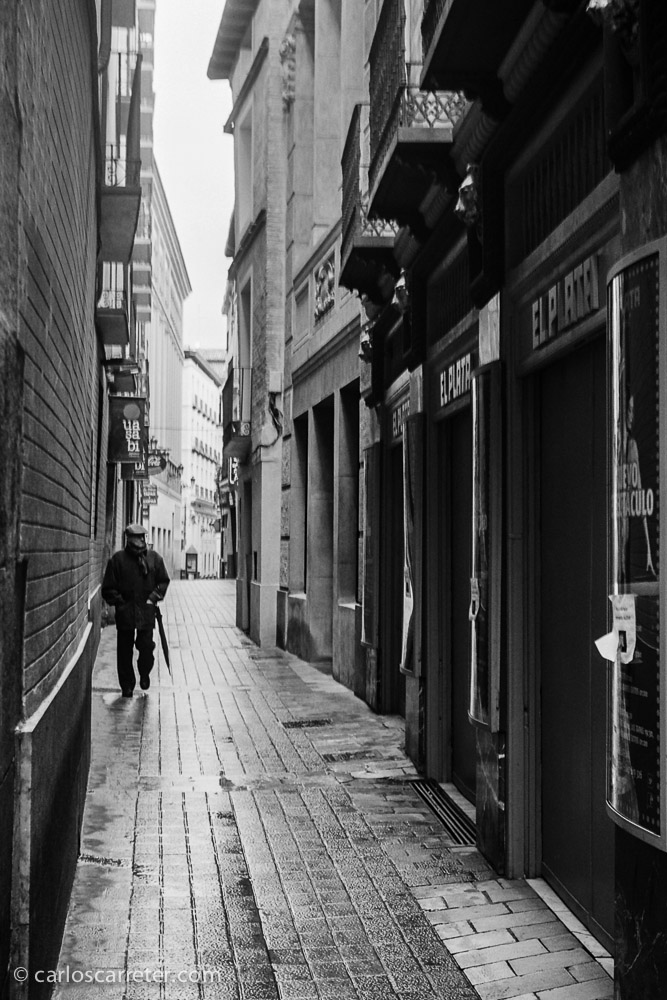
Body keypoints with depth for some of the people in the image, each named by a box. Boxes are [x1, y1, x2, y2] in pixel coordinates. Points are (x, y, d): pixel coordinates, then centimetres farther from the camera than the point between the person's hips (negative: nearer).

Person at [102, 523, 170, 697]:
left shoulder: (154, 558, 5)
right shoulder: (117, 559, -1)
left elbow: (164, 581, 14)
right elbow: (108, 588, 3)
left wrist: (155, 596, 1)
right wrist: (119, 602, -6)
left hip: (146, 612, 0)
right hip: (125, 612, 0)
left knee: (146, 647, -4)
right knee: (124, 651, 5)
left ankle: (144, 674, 26)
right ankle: (127, 686, 17)